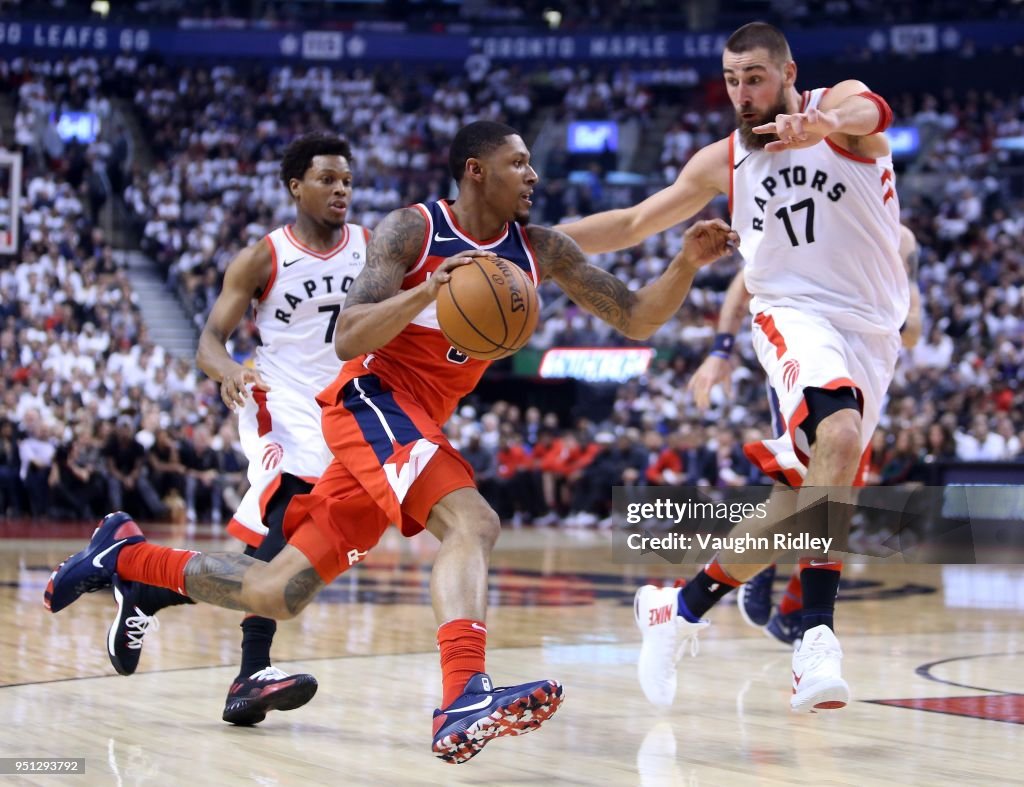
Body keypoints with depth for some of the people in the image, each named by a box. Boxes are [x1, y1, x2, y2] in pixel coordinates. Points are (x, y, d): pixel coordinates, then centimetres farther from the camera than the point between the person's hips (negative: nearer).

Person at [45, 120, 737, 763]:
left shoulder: (540, 249, 7)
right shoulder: (414, 229, -8)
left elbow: (636, 319, 7)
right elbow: (347, 339, -17)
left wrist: (687, 264, -10)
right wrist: (427, 290, -32)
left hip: (420, 422, 7)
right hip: (375, 399, -7)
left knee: (278, 594, 7)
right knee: (472, 522, -32)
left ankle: (124, 553, 24)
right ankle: (465, 701, -46)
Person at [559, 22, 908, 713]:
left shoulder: (841, 101, -2)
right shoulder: (724, 163, 6)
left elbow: (860, 111, -29)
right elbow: (635, 222, 16)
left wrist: (822, 123, -54)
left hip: (872, 331, 2)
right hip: (795, 313, -1)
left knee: (799, 505, -1)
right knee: (839, 431, -31)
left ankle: (681, 608, 12)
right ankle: (819, 635, -30)